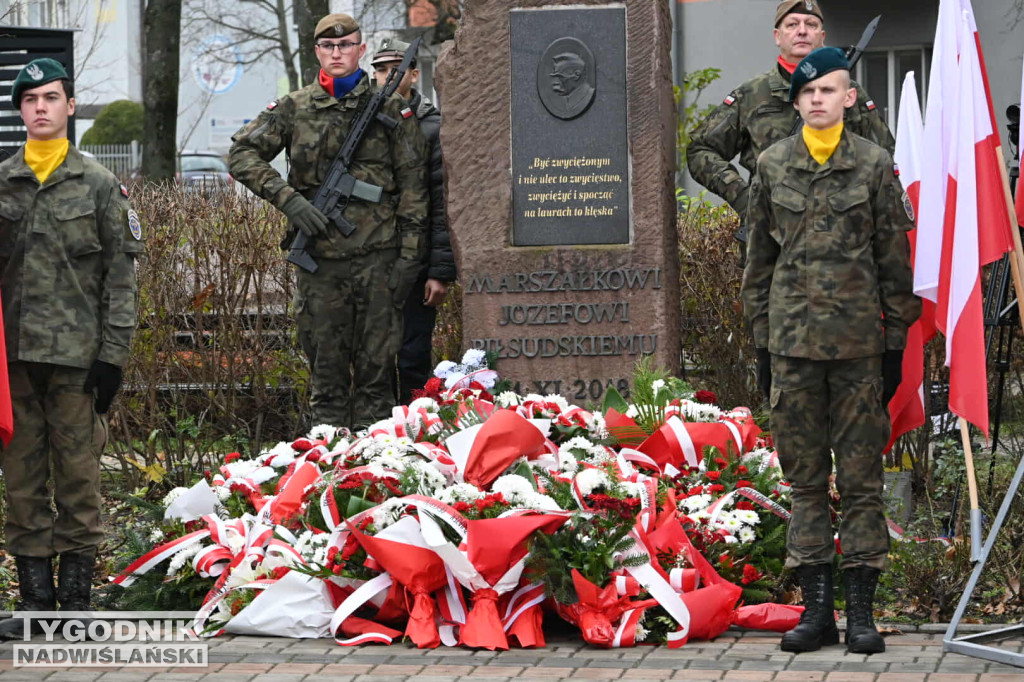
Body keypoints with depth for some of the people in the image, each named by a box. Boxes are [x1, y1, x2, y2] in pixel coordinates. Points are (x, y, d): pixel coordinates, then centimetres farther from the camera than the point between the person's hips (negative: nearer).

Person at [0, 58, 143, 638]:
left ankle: (76, 596, 6)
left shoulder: (100, 185, 4)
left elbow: (122, 274, 2)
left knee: (79, 471, -1)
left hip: (77, 352, -3)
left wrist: (112, 355, -5)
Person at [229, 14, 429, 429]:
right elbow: (242, 153, 6)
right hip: (319, 256, 1)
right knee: (326, 367, 6)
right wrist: (288, 199, -7)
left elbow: (413, 185, 4)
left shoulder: (389, 109, 4)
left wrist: (410, 254, -3)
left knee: (377, 364, 1)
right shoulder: (295, 109, 7)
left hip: (378, 255, -1)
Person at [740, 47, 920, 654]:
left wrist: (896, 342, 1)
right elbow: (760, 257, 12)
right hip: (792, 339, 2)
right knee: (805, 477, 4)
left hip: (857, 341, -2)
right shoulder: (773, 166, 7)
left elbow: (895, 260, 4)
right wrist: (762, 341, 9)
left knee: (862, 475, 0)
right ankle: (817, 608, 9)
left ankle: (862, 609, 4)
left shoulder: (875, 165, 1)